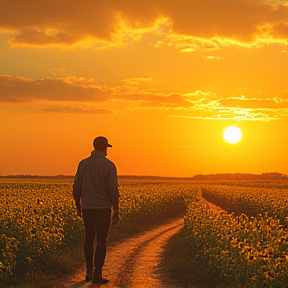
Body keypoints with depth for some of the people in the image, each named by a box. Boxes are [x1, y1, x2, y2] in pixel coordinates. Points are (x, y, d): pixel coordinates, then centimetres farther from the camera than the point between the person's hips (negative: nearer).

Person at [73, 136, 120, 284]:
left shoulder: (83, 164, 3)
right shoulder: (109, 165, -9)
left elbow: (76, 188, 5)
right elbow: (113, 191, -12)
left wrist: (78, 207, 17)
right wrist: (116, 212, -6)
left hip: (87, 208, 4)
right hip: (103, 208, -4)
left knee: (89, 239, 16)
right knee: (101, 241, 1)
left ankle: (89, 271, 14)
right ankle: (97, 274, 0)